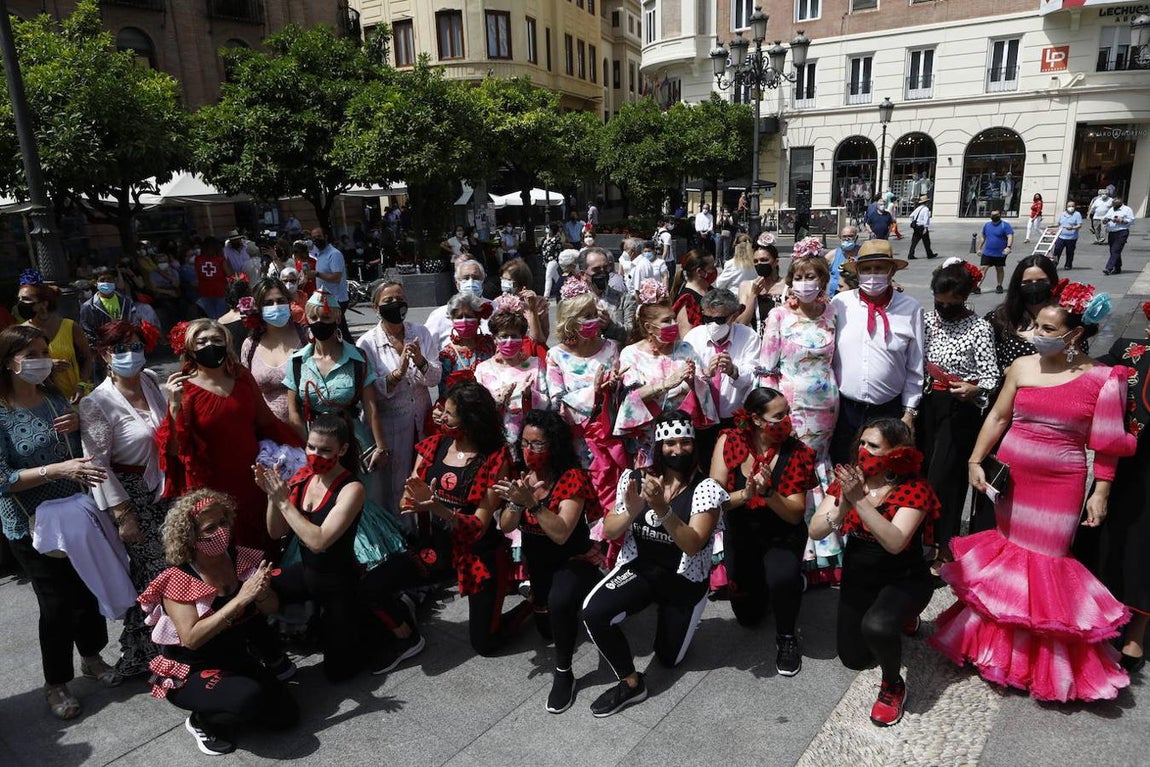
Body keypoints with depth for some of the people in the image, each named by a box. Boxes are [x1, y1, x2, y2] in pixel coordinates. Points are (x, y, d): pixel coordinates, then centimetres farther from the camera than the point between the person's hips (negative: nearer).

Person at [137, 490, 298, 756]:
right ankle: (201, 721, -2)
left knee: (287, 715, -5)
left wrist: (261, 593, -27)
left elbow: (272, 609, -3)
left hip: (239, 661, 5)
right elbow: (192, 638, -31)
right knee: (249, 697, -32)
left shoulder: (241, 559, -7)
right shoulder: (177, 580, -20)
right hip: (191, 673, -5)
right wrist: (240, 599, -37)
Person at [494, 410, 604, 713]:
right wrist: (516, 503, -30)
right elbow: (505, 527, -10)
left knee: (559, 601, -36)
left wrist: (531, 502, -40)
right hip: (536, 564, 6)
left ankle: (563, 672, -13)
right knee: (546, 630, 6)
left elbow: (561, 534, -29)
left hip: (574, 561, -6)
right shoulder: (521, 477, -2)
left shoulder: (572, 477, -20)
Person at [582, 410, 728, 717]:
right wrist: (630, 511, -26)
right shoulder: (635, 477, -6)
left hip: (685, 580, -1)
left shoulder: (705, 488, -16)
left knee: (668, 659, 10)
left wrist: (662, 509, -41)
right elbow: (609, 532, -4)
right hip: (639, 568, 2)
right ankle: (631, 682, -3)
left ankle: (672, 618, 43)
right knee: (593, 611, -26)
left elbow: (693, 545, -26)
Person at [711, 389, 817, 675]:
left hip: (782, 534, -2)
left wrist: (767, 492, -39)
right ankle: (762, 581, 45)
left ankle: (786, 636, -4)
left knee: (783, 577, -35)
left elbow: (795, 514, -21)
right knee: (747, 615, 11)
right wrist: (744, 494, -41)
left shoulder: (795, 452, -19)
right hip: (740, 533, 2)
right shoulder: (729, 442, -17)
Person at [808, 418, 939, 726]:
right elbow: (814, 531, -17)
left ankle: (893, 686, -3)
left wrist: (860, 501, -45)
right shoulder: (848, 478, -10)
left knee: (876, 626, -36)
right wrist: (843, 506, -35)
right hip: (857, 577, 5)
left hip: (904, 579, -5)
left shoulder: (914, 489, -21)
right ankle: (898, 617, 42)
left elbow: (895, 543, -36)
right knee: (854, 658, 14)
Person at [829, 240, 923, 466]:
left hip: (889, 411, 0)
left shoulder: (911, 309, -5)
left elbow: (915, 367, 1)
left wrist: (910, 411, 3)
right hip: (843, 408, 1)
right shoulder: (840, 303, -4)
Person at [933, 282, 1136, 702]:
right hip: (1010, 478, 3)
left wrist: (1101, 491, -5)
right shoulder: (1022, 366, 1)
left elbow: (1106, 444, -3)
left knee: (1044, 563, 4)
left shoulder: (1102, 379, -6)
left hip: (1060, 486, -3)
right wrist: (976, 461, -1)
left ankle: (1046, 653, 25)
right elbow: (998, 417, 5)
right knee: (1004, 553, 13)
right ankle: (998, 637, 34)